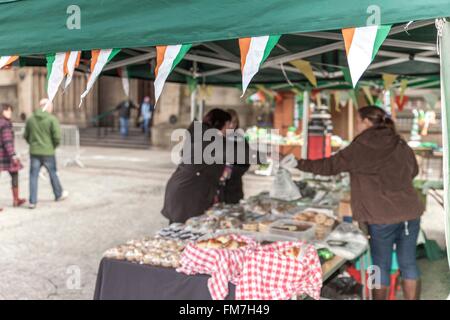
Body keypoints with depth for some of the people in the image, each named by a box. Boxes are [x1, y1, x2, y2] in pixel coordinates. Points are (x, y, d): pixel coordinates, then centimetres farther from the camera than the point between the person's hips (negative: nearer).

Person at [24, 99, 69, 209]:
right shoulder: (52, 119, -11)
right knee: (53, 173, 16)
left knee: (33, 176, 6)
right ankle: (59, 194, 34)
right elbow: (57, 136, -15)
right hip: (48, 152, -3)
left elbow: (26, 136, 9)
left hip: (34, 152, 3)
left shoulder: (31, 119, 3)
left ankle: (32, 201, 4)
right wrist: (54, 146, 3)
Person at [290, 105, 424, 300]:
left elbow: (329, 166, -6)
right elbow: (413, 170, 25)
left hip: (382, 217, -5)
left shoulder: (361, 148, -8)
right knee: (408, 263, 13)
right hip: (411, 213, 5)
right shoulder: (401, 145, 9)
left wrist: (299, 164, 2)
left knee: (381, 266, 9)